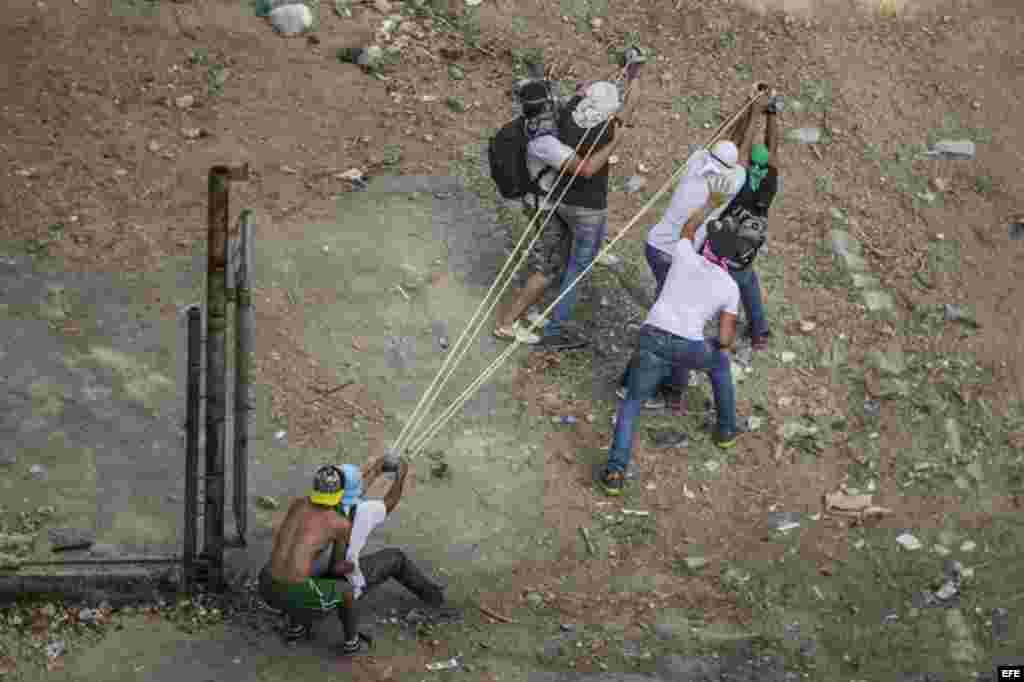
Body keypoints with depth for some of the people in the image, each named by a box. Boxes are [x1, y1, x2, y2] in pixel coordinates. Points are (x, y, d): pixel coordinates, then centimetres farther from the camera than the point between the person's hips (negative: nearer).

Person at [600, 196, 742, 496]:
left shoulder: (685, 255, 13)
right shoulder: (730, 287, 11)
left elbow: (688, 229, 38)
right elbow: (725, 339, 7)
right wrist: (730, 339, 32)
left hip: (652, 339, 1)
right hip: (689, 348, 0)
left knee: (631, 403, 14)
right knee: (719, 360, 34)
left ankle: (615, 470, -7)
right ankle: (726, 428, 45)